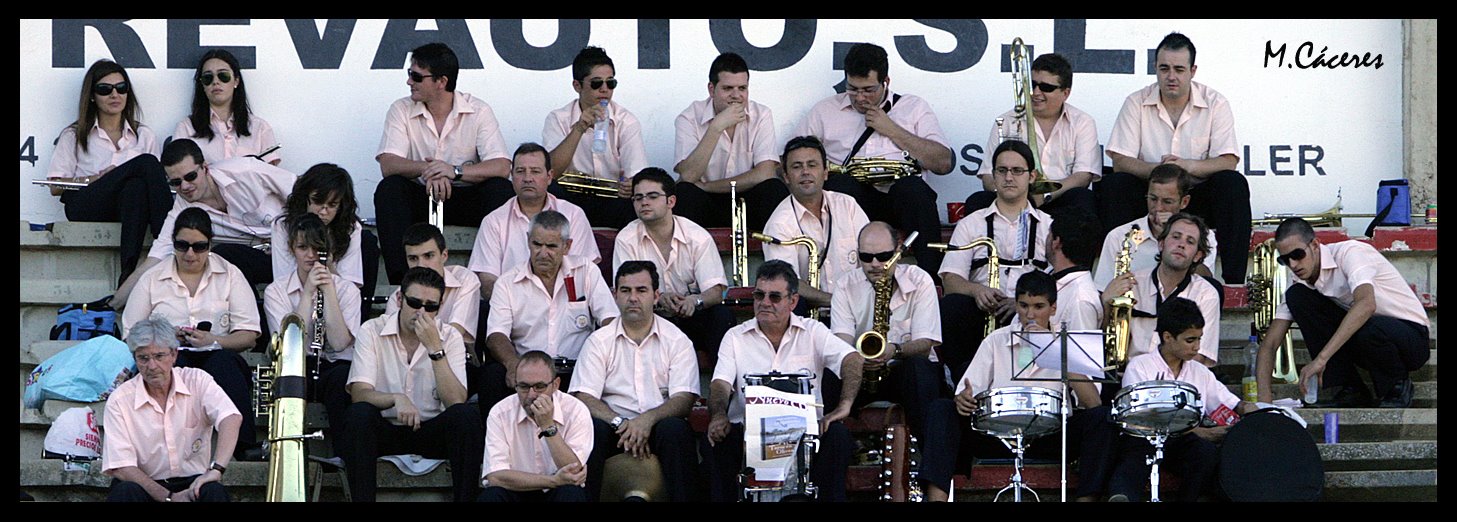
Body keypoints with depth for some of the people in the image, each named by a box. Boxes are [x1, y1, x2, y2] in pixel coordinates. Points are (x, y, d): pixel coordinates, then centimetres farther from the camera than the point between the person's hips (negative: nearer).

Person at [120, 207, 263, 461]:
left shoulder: (230, 275, 14)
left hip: (217, 357, 0)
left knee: (224, 361, -37)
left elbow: (249, 336, 6)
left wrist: (213, 341, -13)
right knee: (175, 363, -37)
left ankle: (245, 446, -48)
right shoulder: (152, 279, 17)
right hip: (170, 358, 0)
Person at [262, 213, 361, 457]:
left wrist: (328, 290, -10)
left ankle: (345, 454, -28)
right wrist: (308, 292, -10)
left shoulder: (346, 289, 7)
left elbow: (339, 343, -11)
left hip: (334, 367, 1)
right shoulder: (276, 291, 7)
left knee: (342, 376, -36)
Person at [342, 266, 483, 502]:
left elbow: (456, 401, -16)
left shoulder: (450, 337, -2)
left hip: (432, 430, 1)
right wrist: (396, 399, -36)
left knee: (466, 416, -28)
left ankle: (465, 498, -21)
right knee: (358, 414, -32)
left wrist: (435, 348, -23)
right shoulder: (371, 332, -4)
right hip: (385, 429, -1)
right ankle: (361, 499, -26)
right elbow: (359, 393, -16)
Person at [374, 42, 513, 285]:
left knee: (501, 189, -28)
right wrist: (425, 169, -33)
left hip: (467, 199, -1)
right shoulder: (401, 110, 0)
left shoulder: (478, 111, -4)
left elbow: (502, 167, -16)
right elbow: (388, 165, -14)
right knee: (388, 189, -28)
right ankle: (402, 279, -35)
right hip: (419, 199, 1)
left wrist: (455, 171, -31)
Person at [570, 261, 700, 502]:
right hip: (615, 425, 1)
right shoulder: (598, 341, 10)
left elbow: (684, 398, -4)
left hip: (659, 423, 0)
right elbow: (584, 397, -1)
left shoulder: (677, 341, 8)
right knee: (592, 429, -31)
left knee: (675, 429, -34)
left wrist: (648, 419, -23)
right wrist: (620, 423, -19)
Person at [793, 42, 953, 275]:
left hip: (900, 199, 0)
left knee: (914, 186, -35)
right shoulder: (824, 111, 22)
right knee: (842, 183, -34)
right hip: (847, 196, 0)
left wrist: (892, 130, 3)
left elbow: (945, 163, 8)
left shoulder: (914, 107, 20)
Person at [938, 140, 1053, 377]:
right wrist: (976, 290, -19)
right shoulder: (971, 224, 21)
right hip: (979, 313, 1)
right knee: (950, 306, -33)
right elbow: (951, 279, 6)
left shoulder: (1048, 226, 19)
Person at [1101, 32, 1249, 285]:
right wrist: (1156, 169, -29)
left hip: (1198, 196, 0)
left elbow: (1228, 162, -11)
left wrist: (1189, 166, -30)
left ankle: (1234, 281, -29)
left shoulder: (1215, 103, -2)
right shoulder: (1136, 103, 0)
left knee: (1234, 184, -29)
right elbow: (1120, 161, -8)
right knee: (1112, 184, -27)